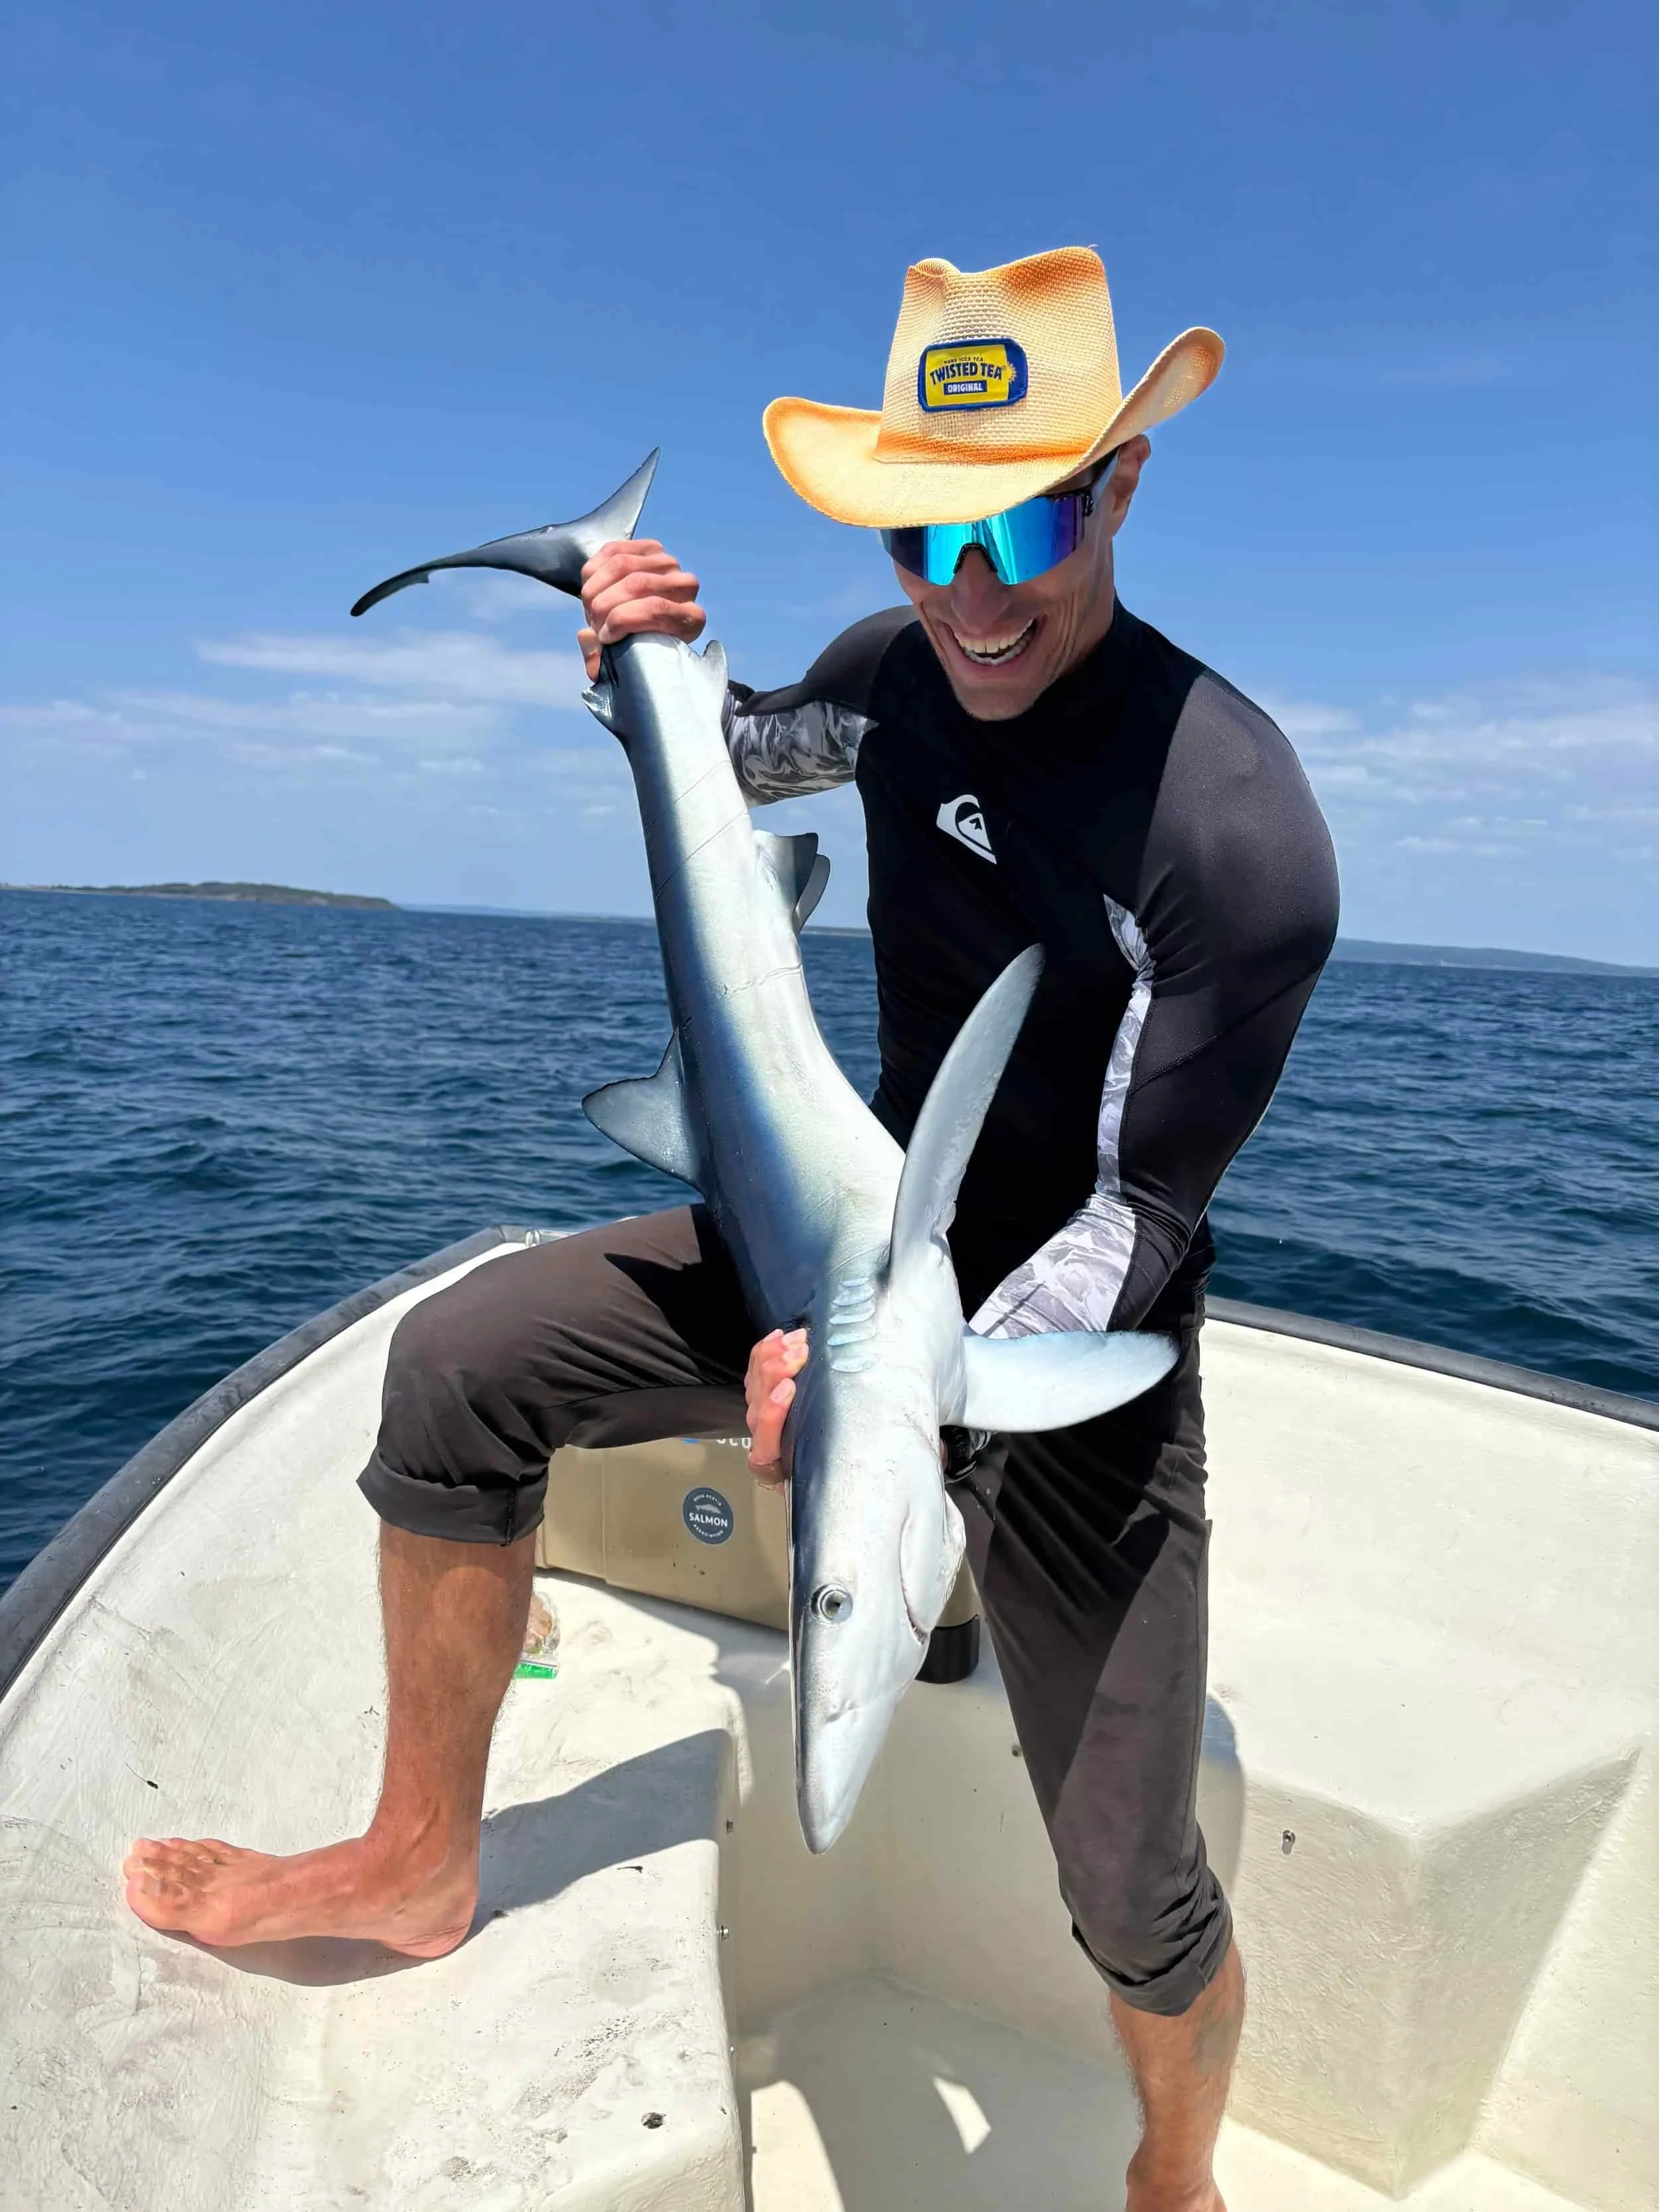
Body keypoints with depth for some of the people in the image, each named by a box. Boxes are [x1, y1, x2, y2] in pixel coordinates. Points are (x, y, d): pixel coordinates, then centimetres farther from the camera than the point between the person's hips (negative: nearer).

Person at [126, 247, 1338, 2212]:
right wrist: (650, 666, -4)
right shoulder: (902, 668, -4)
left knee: (1132, 1896, 2)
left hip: (1077, 1332, -5)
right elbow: (730, 764, 18)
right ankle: (420, 1865, 12)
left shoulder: (1239, 832, -25)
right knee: (457, 1364, -8)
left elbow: (1140, 1221, -21)